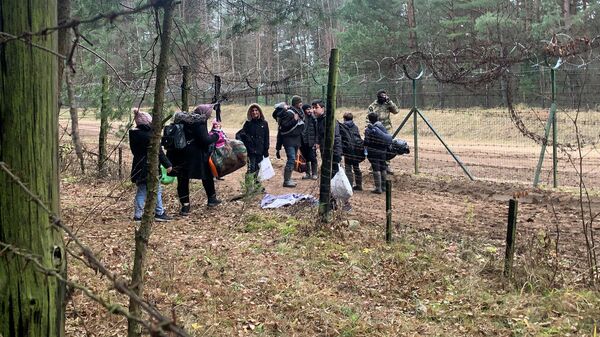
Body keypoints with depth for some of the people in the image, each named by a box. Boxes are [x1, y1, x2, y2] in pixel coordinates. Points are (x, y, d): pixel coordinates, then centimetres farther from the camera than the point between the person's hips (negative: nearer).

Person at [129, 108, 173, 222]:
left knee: (141, 191, 11)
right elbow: (158, 151, -14)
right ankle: (159, 213, 10)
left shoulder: (133, 134, 5)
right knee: (156, 190, 5)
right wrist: (167, 164, -9)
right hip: (149, 167, -7)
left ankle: (138, 215, 9)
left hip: (138, 167, 7)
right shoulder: (148, 135, -16)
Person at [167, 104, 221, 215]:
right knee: (207, 176, 16)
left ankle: (185, 206, 9)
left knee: (183, 180, 9)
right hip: (195, 155, -5)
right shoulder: (199, 122, -14)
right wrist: (215, 136, -2)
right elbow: (205, 140, -18)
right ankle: (211, 199, 30)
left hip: (179, 155, 5)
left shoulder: (180, 119, 7)